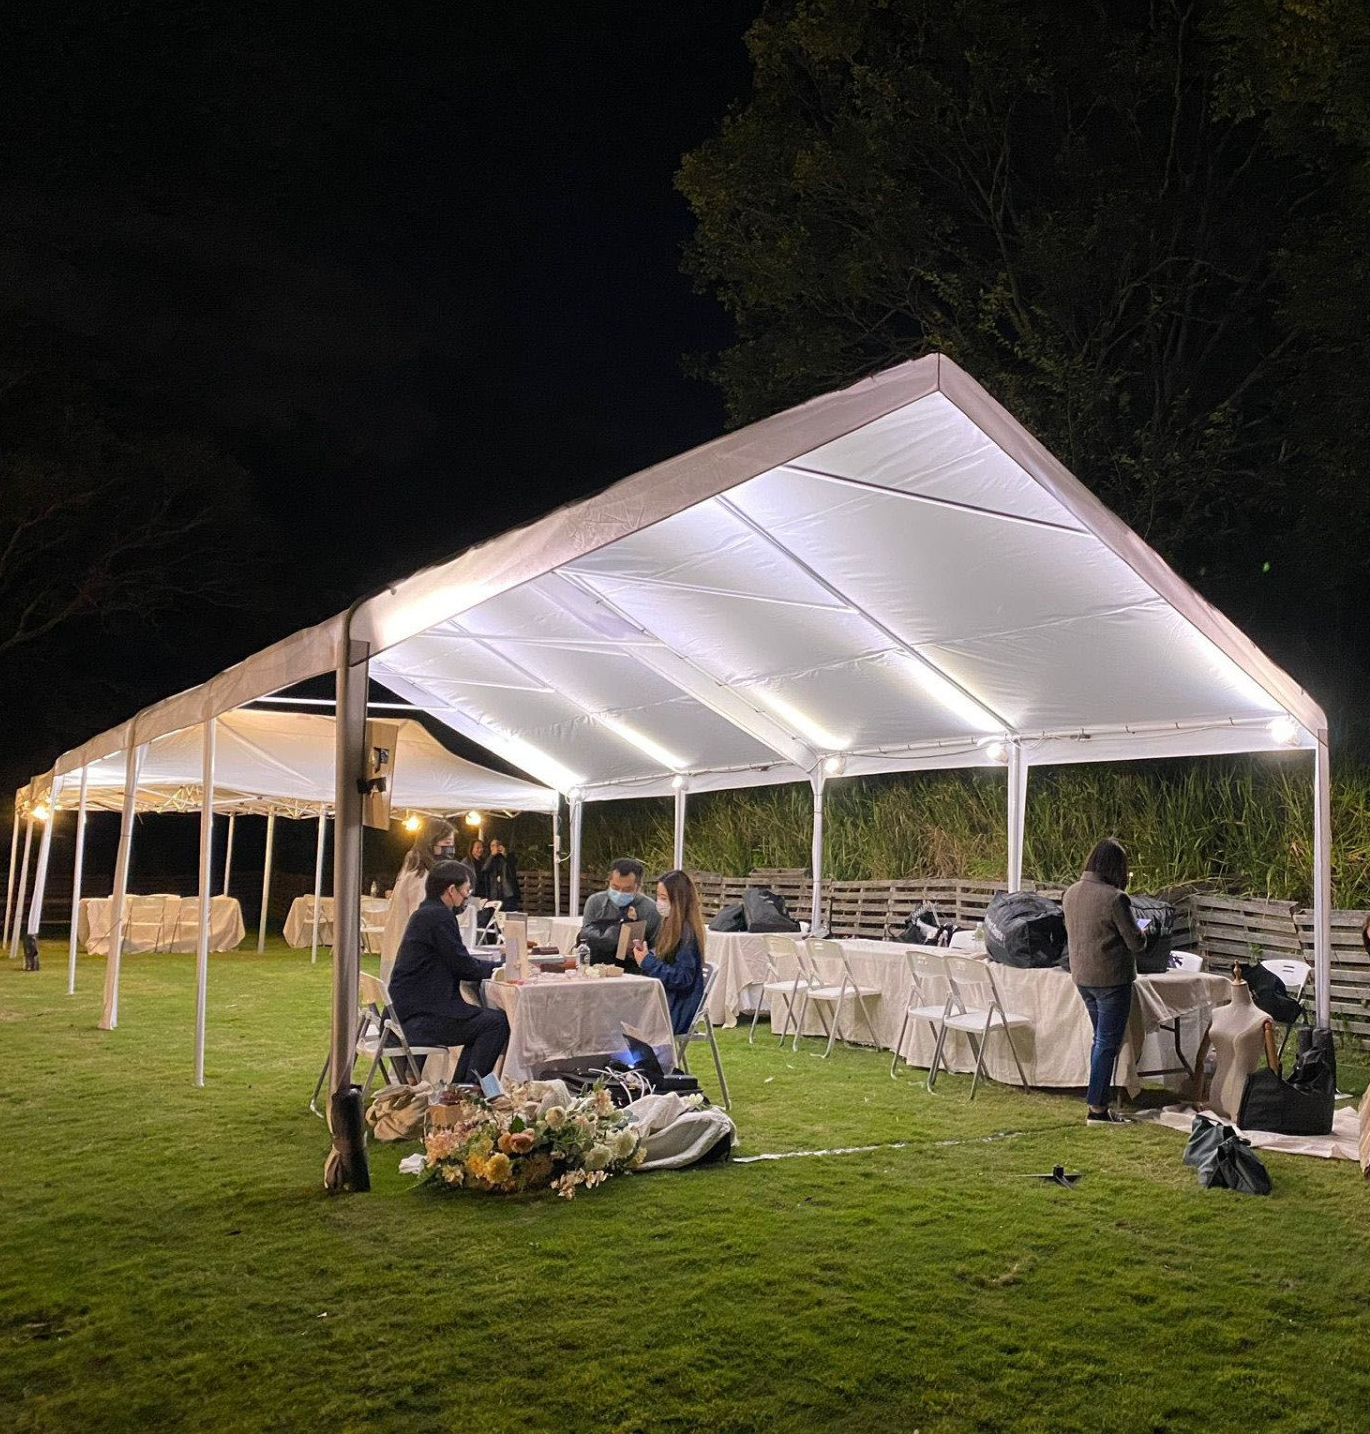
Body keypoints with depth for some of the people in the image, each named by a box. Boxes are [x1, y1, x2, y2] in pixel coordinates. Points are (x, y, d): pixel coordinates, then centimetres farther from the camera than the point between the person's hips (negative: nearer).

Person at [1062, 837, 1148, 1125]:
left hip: (1081, 977, 7)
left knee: (1100, 1038, 20)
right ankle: (1097, 1108, 6)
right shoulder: (1114, 898, -19)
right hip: (1111, 979, -7)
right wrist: (1142, 932, 9)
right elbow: (1135, 942, -13)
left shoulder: (1071, 893, 3)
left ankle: (1097, 1102, 24)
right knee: (1108, 1043, 2)